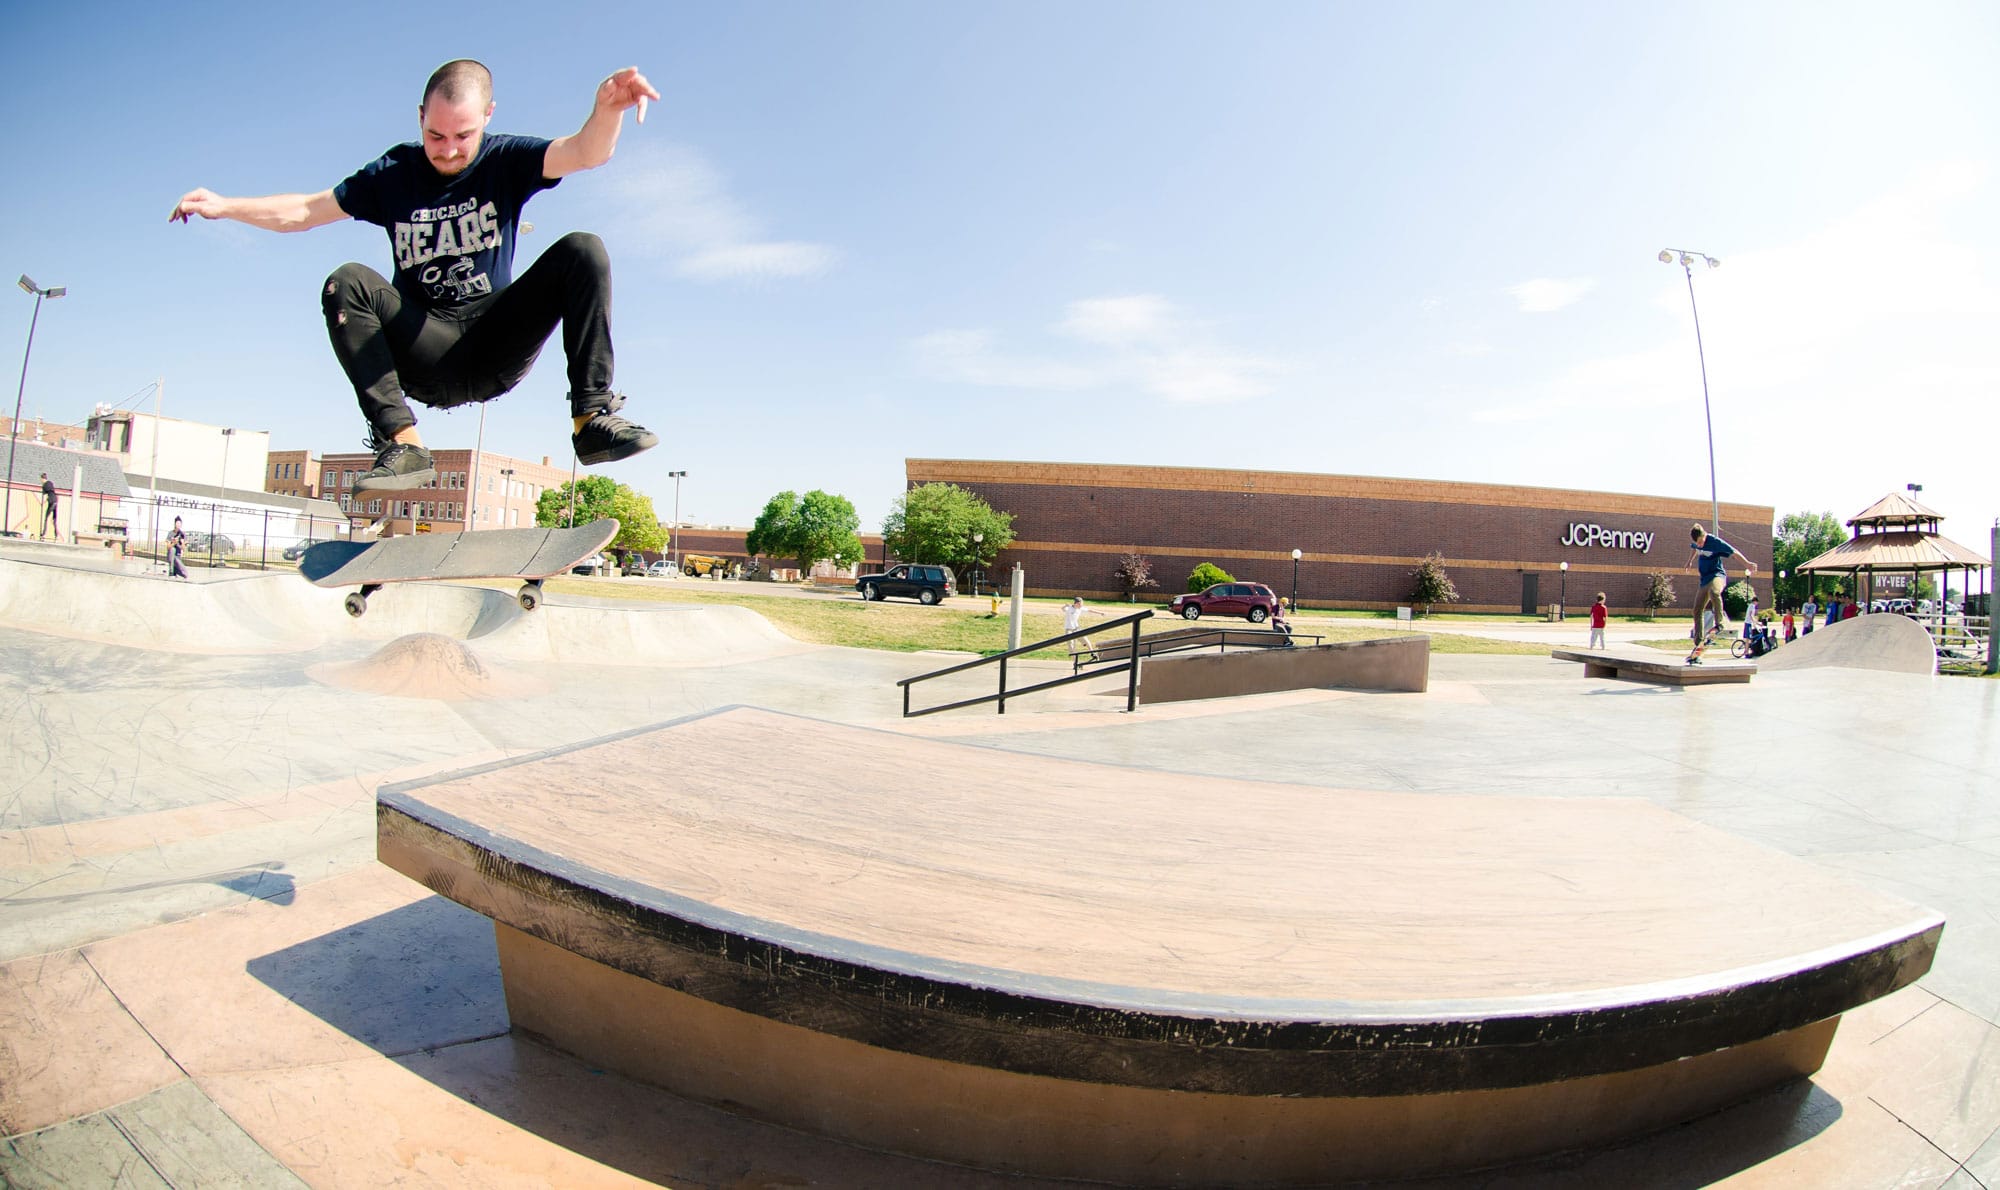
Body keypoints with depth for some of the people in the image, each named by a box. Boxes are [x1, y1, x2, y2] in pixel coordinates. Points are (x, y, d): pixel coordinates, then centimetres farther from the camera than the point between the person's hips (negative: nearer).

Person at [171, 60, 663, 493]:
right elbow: (303, 211, 6)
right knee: (347, 283, -24)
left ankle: (593, 415, -31)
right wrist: (224, 206, -9)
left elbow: (586, 153, -20)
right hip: (428, 359, 2)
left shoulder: (504, 161, 0)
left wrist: (608, 108, -41)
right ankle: (401, 442, -31)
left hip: (498, 349, -1)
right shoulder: (393, 173, 5)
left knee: (581, 251, -20)